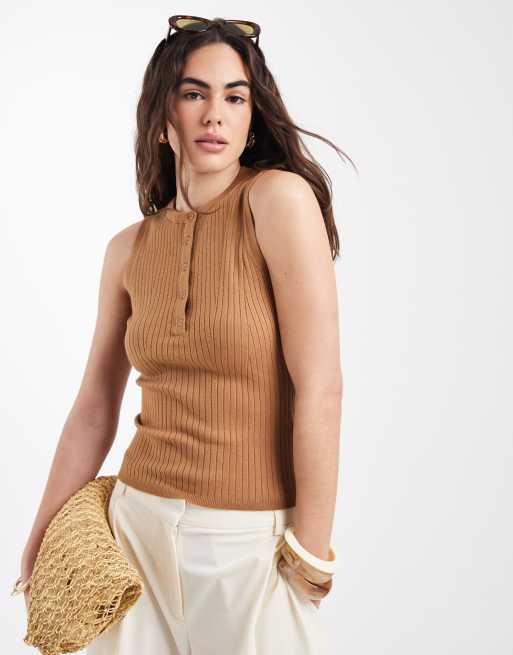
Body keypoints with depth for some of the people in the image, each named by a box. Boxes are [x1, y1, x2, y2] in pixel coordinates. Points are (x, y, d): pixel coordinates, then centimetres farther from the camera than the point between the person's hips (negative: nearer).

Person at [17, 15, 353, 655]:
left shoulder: (280, 198, -13)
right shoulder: (129, 248, 1)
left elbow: (319, 389, -16)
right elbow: (94, 411, 7)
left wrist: (310, 554, -14)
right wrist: (39, 545, 11)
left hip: (252, 540, -4)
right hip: (140, 524, 4)